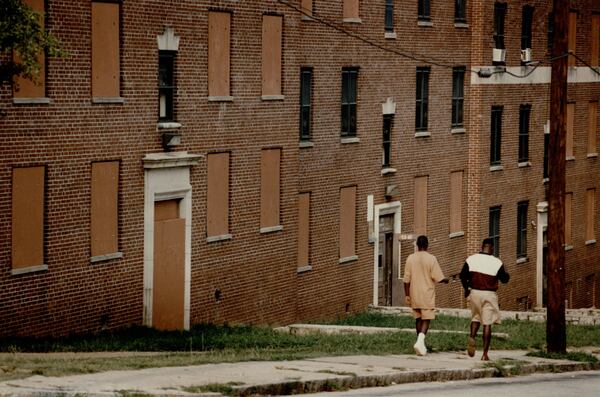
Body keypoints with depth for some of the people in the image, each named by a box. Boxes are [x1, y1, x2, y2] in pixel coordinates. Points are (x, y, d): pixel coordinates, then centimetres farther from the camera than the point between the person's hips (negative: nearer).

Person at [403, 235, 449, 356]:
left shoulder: (410, 258, 0)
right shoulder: (431, 259, -10)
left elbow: (406, 279, 0)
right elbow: (438, 278, -9)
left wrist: (407, 295, 6)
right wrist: (446, 280, 13)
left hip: (414, 294, 4)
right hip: (427, 295, -4)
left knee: (418, 318, 15)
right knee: (426, 319, -1)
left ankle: (421, 345, 20)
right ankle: (420, 341, -23)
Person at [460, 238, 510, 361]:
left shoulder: (471, 259, -1)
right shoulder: (497, 263, -8)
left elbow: (462, 276, 4)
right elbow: (504, 279, 0)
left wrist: (466, 289, 20)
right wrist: (506, 274, 22)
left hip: (474, 292, 2)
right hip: (489, 295, -2)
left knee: (476, 318, 22)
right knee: (487, 323, 1)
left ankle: (472, 337, -6)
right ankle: (485, 353, -1)